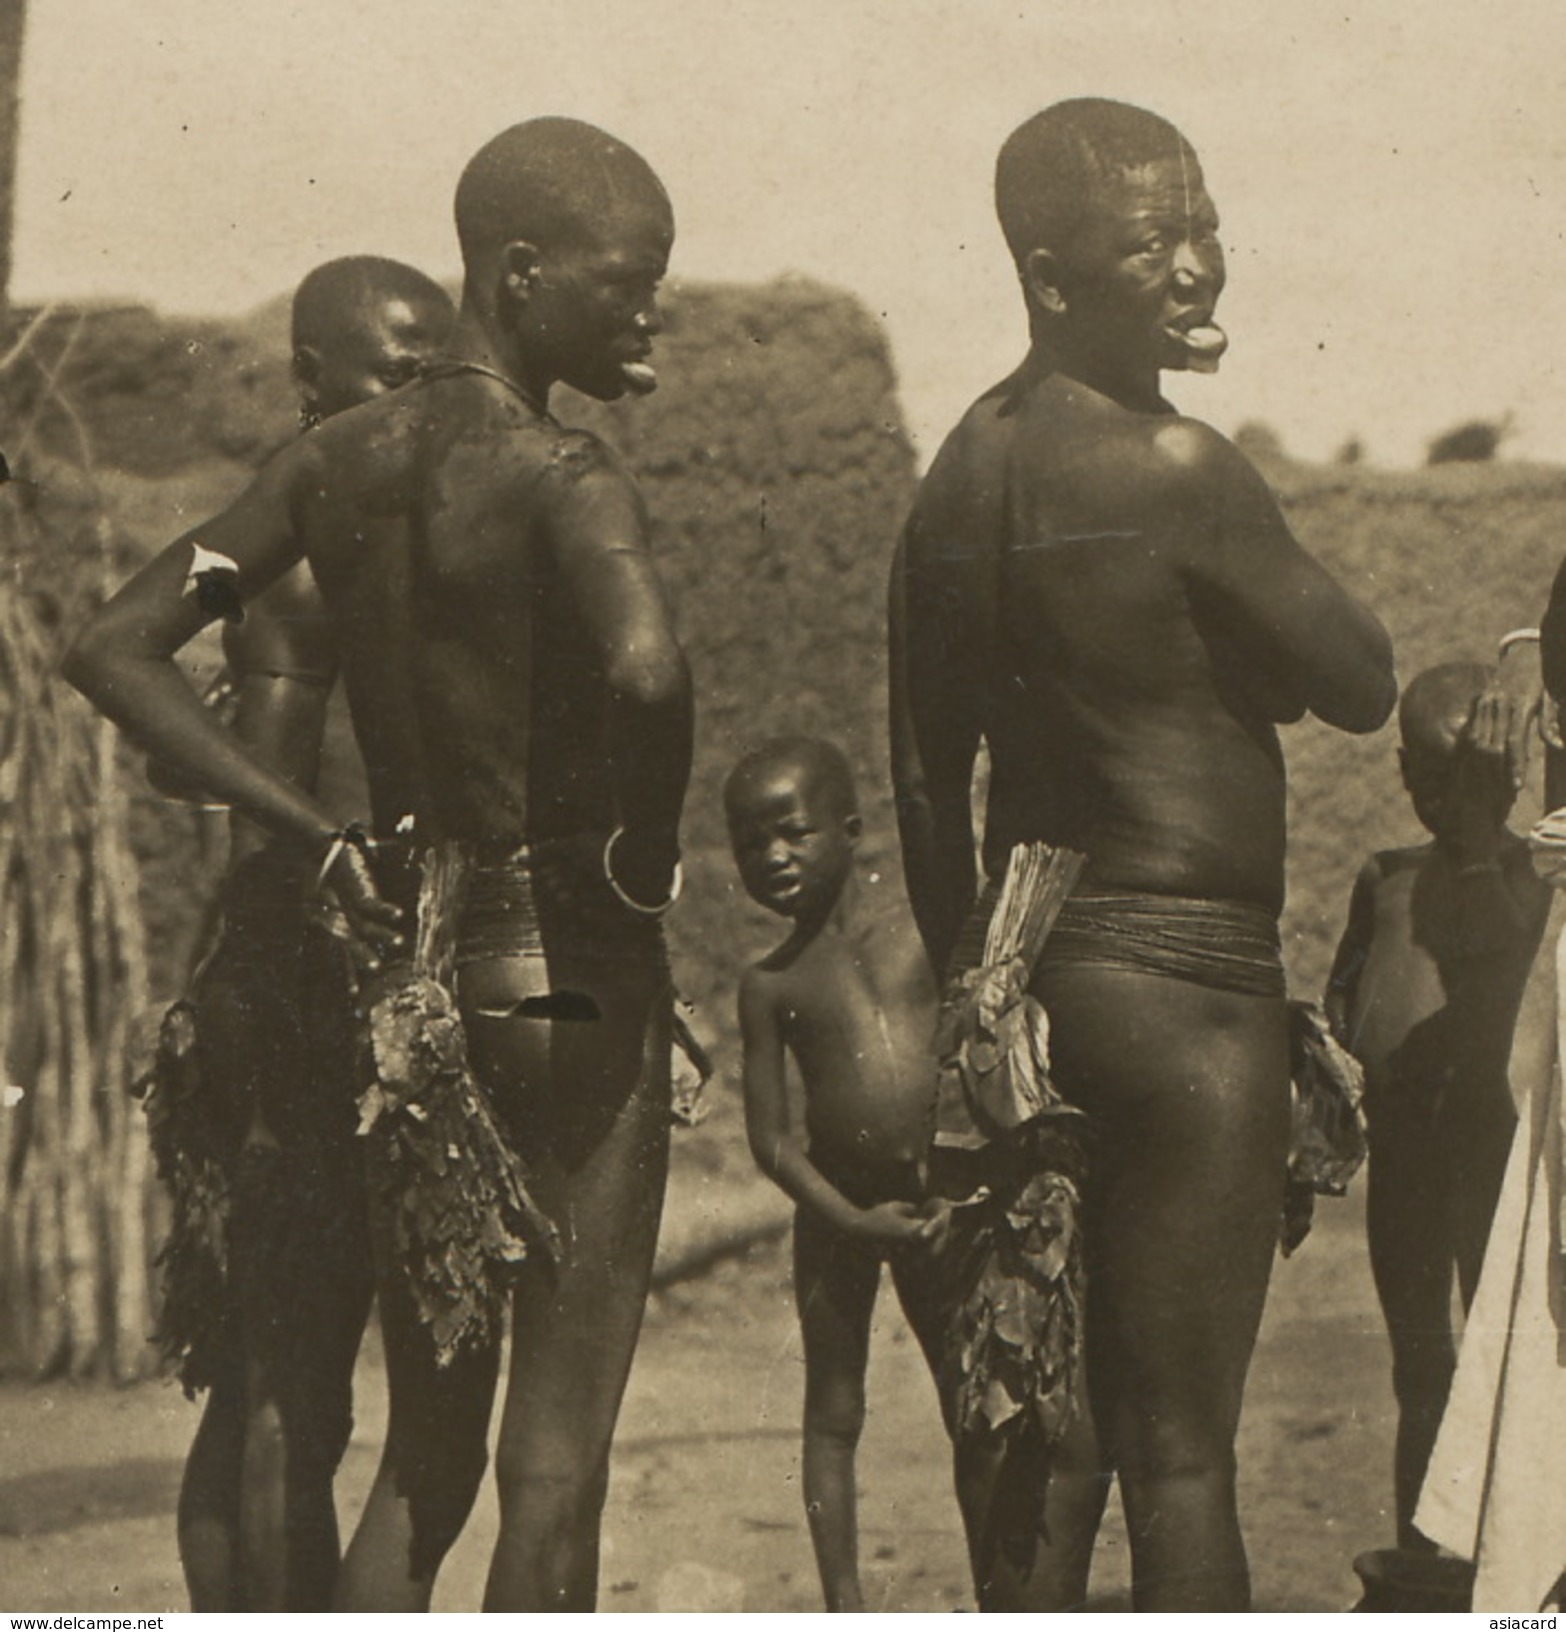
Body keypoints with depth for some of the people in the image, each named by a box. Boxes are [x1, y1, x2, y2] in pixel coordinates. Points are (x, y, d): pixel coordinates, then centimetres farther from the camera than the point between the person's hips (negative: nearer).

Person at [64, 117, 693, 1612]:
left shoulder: (340, 461, 7)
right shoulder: (562, 481, -14)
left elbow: (116, 648, 7)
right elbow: (644, 669, -34)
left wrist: (318, 837, 4)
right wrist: (649, 852, -15)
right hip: (570, 971, -6)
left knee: (423, 1453, 17)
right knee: (556, 1451, 2)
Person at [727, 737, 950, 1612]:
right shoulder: (769, 985, -1)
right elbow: (770, 1138, -4)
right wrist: (857, 1218, -15)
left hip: (939, 1208, 0)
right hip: (837, 1213, 0)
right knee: (835, 1411, 7)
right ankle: (845, 1604, 16)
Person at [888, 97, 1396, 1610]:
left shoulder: (958, 473, 9)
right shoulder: (1175, 467, -16)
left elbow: (926, 774, 13)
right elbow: (1362, 682, -7)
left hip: (1034, 969, 8)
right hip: (1185, 984, -8)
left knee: (1057, 1426, 15)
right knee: (1182, 1449, -2)